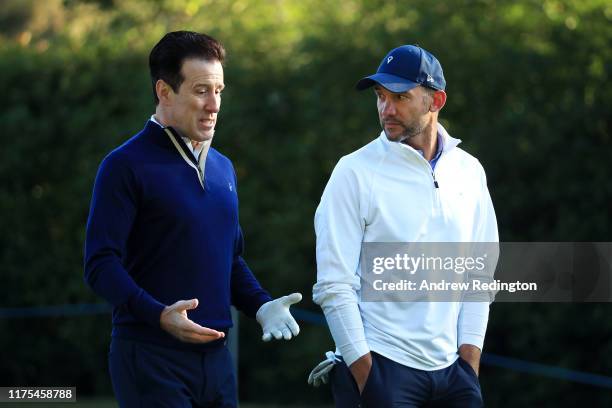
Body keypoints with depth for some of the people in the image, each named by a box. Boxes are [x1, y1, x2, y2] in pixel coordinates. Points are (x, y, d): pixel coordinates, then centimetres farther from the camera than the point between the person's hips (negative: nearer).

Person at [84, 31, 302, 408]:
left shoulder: (223, 168, 16)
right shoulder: (127, 165, -7)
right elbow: (101, 263, -13)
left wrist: (262, 306, 6)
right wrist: (160, 315, -27)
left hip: (215, 354, 7)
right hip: (152, 358, -7)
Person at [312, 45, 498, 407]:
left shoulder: (468, 171, 8)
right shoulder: (355, 171, -4)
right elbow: (333, 285, -8)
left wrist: (469, 365, 2)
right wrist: (366, 378, -13)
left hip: (451, 370, 4)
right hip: (380, 364, -4)